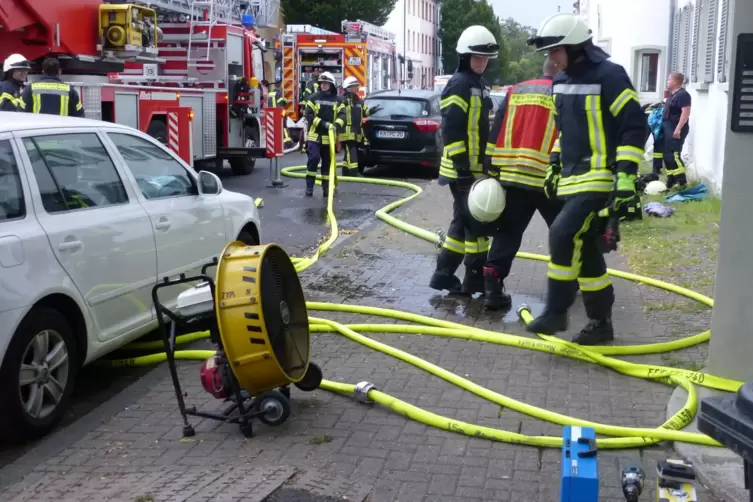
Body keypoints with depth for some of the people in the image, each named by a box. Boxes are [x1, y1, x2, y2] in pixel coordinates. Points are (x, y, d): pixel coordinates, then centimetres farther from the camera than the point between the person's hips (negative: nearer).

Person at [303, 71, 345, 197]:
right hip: (315, 135, -2)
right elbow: (309, 115, -7)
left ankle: (326, 187, 17)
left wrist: (336, 125, -23)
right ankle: (309, 186, -6)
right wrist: (324, 123, -18)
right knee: (313, 159, -13)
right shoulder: (314, 98, 1)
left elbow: (342, 115, -2)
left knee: (327, 162, 9)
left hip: (329, 137, 2)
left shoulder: (337, 100, 6)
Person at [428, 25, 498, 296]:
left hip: (477, 167, 10)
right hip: (463, 170, -10)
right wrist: (462, 166, -22)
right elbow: (451, 130, -20)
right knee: (477, 223, -4)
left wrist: (487, 164, 24)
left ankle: (443, 275, 20)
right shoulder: (459, 84, -13)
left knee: (464, 223, 13)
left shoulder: (479, 84, 18)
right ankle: (476, 279, 5)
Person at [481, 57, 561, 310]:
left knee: (508, 232, 6)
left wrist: (491, 169, 13)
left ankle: (492, 286, -6)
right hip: (548, 178, -4)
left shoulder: (515, 92, 14)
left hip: (511, 176, 4)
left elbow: (496, 132, 11)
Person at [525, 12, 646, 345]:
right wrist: (554, 167, 23)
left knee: (564, 234, -20)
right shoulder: (562, 81, 13)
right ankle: (600, 322, 18)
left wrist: (626, 173, -19)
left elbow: (634, 126, -14)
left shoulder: (610, 76, -13)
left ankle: (556, 312, -8)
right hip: (573, 178, 8)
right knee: (586, 250, 9)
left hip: (600, 178, -8)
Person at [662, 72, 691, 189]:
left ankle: (682, 181, -9)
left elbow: (686, 113, -22)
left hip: (676, 129, -10)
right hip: (668, 128, 10)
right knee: (667, 156, 12)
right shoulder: (672, 94, 17)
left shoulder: (683, 95, -14)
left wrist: (678, 128, -27)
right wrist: (663, 126, 24)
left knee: (673, 155, -14)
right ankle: (671, 181, 19)